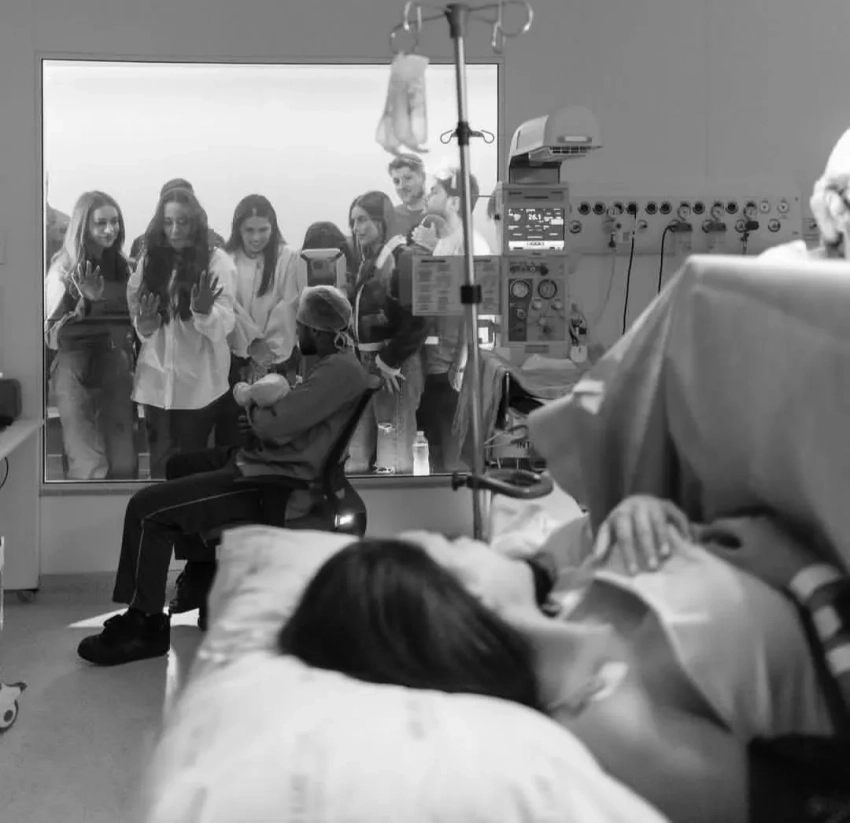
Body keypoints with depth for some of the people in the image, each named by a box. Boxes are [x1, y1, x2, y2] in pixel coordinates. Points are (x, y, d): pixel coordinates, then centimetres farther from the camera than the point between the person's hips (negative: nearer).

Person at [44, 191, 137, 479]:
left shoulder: (123, 266, 6)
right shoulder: (64, 270, -7)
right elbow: (52, 337, -13)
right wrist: (84, 301, -25)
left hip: (116, 371, 5)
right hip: (76, 372, -5)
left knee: (124, 464, 6)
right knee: (91, 470, -10)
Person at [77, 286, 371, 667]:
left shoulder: (341, 371, -22)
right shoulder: (338, 362, 12)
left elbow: (275, 426, -26)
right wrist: (264, 404, 3)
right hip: (267, 462, 11)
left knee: (147, 508, -14)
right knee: (179, 465, 30)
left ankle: (145, 625, -1)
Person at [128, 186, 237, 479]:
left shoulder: (216, 260, -5)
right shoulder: (150, 260, 4)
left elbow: (224, 326, -14)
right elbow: (134, 310, 9)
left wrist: (204, 311, -36)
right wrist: (143, 324, -14)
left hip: (199, 381, -3)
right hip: (156, 379, 3)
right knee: (160, 464, 9)